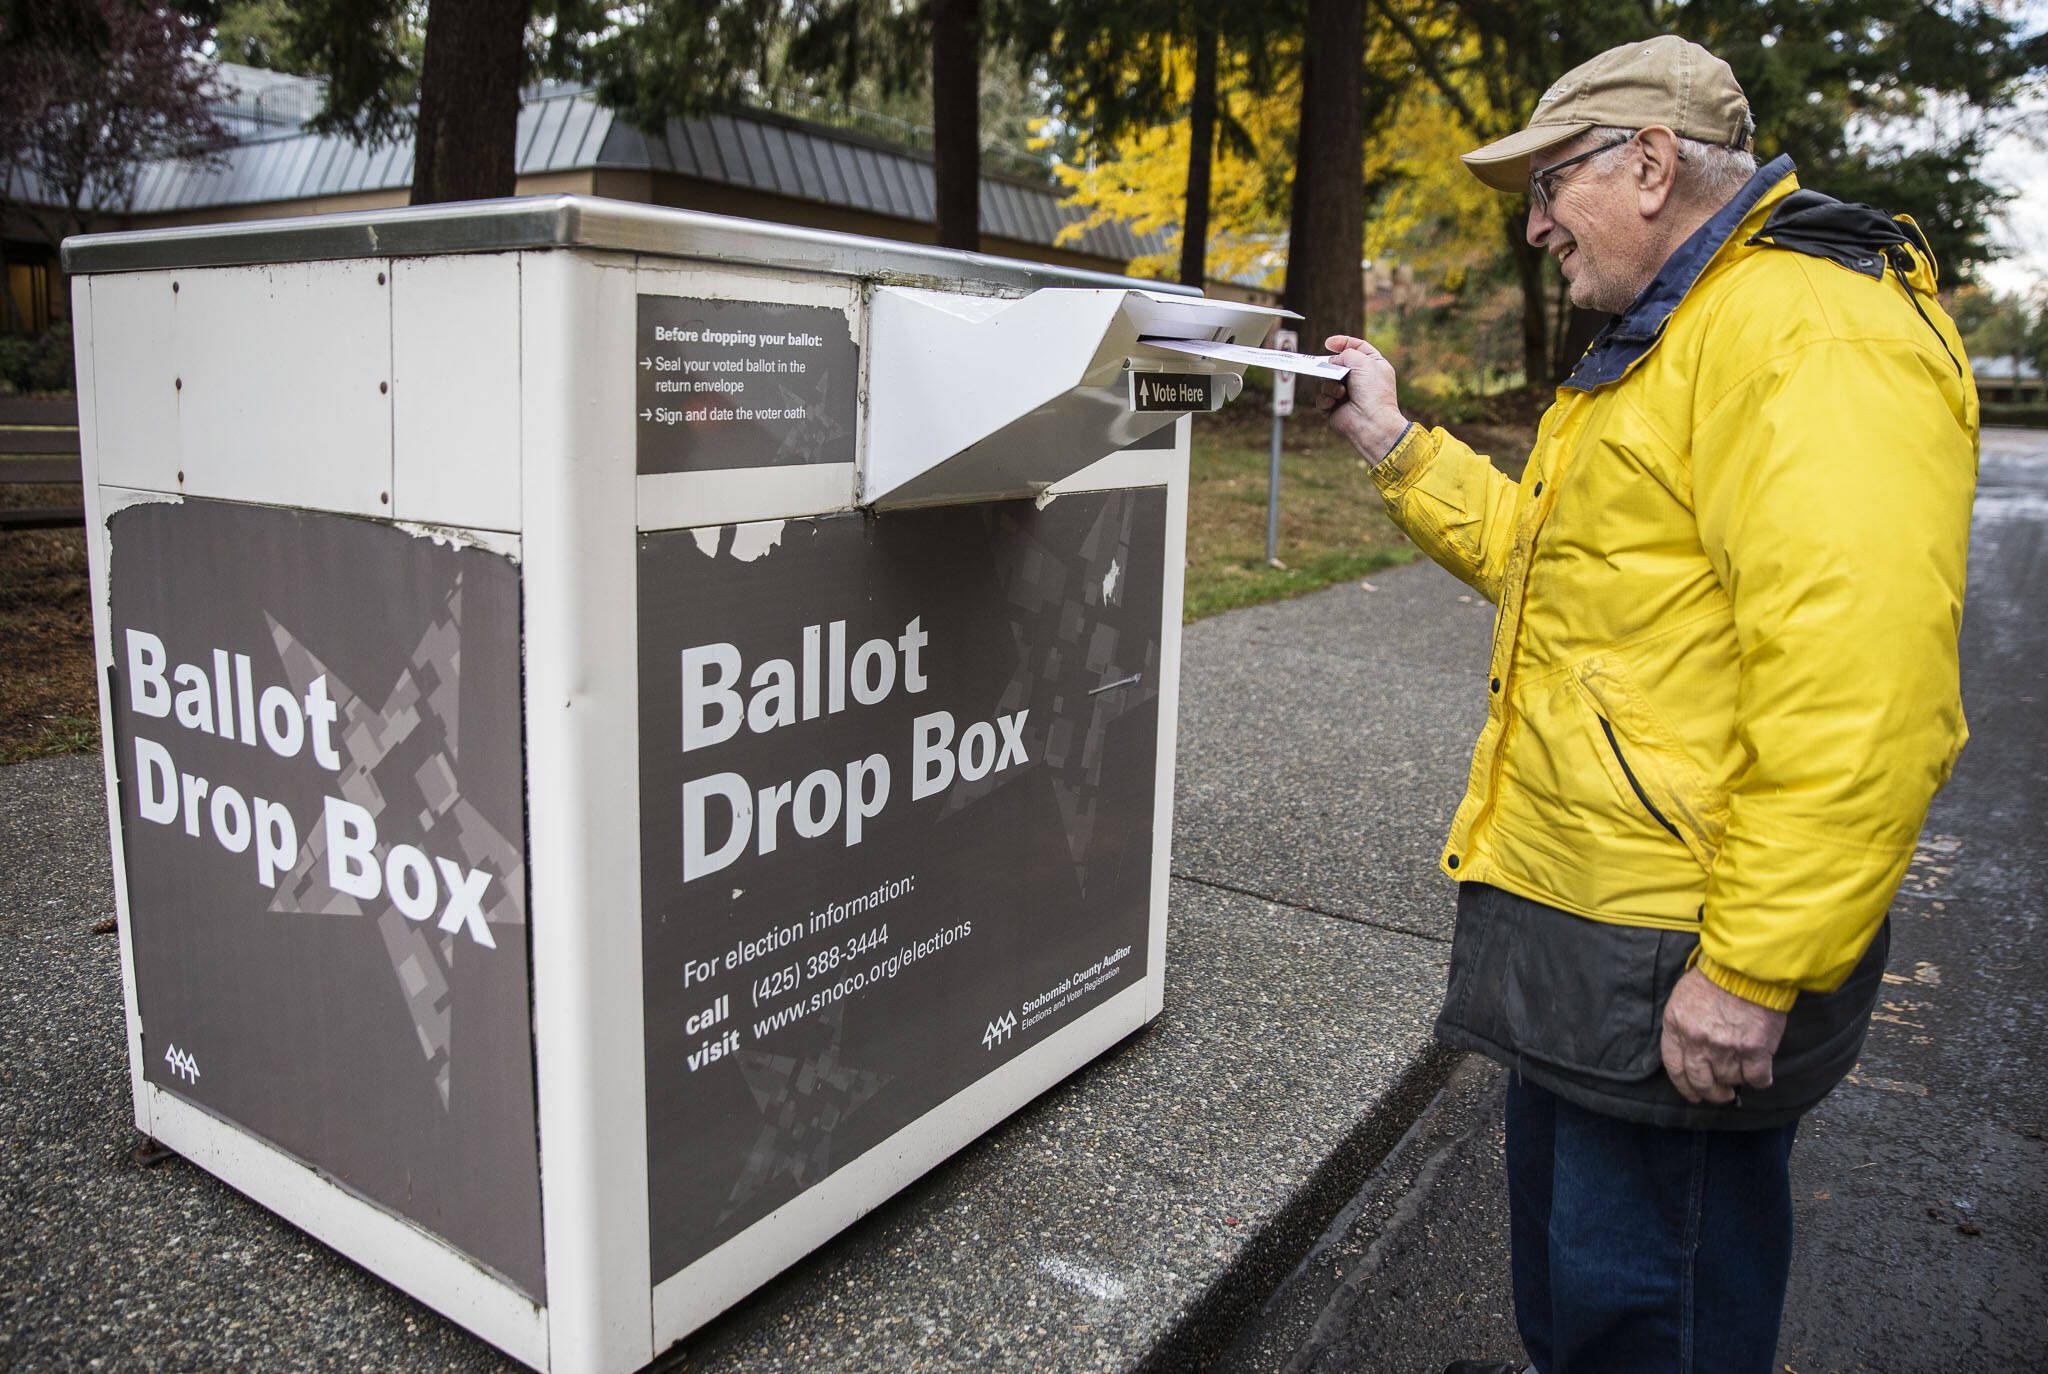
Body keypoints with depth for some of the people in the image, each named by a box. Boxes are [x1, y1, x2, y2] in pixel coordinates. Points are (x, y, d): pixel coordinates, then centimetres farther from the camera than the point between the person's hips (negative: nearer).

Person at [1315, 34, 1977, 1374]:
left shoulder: (1812, 333, -19)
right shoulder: (1672, 335, 16)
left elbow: (1858, 690, -28)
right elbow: (1545, 555, 22)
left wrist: (1753, 973, -26)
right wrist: (1395, 442, 14)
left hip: (1673, 956, -10)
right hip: (1581, 908, 10)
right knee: (1567, 1235, 26)